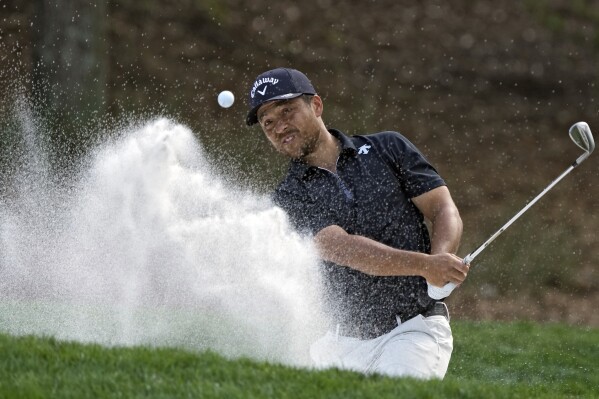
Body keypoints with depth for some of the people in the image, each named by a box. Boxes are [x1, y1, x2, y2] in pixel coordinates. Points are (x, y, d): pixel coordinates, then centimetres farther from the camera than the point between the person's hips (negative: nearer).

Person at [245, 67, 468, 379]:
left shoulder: (387, 149, 8)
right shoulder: (289, 198, 3)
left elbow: (445, 211, 3)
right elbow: (343, 249, -13)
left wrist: (441, 259, -20)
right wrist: (424, 265, -26)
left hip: (414, 330, -3)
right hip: (345, 342, 3)